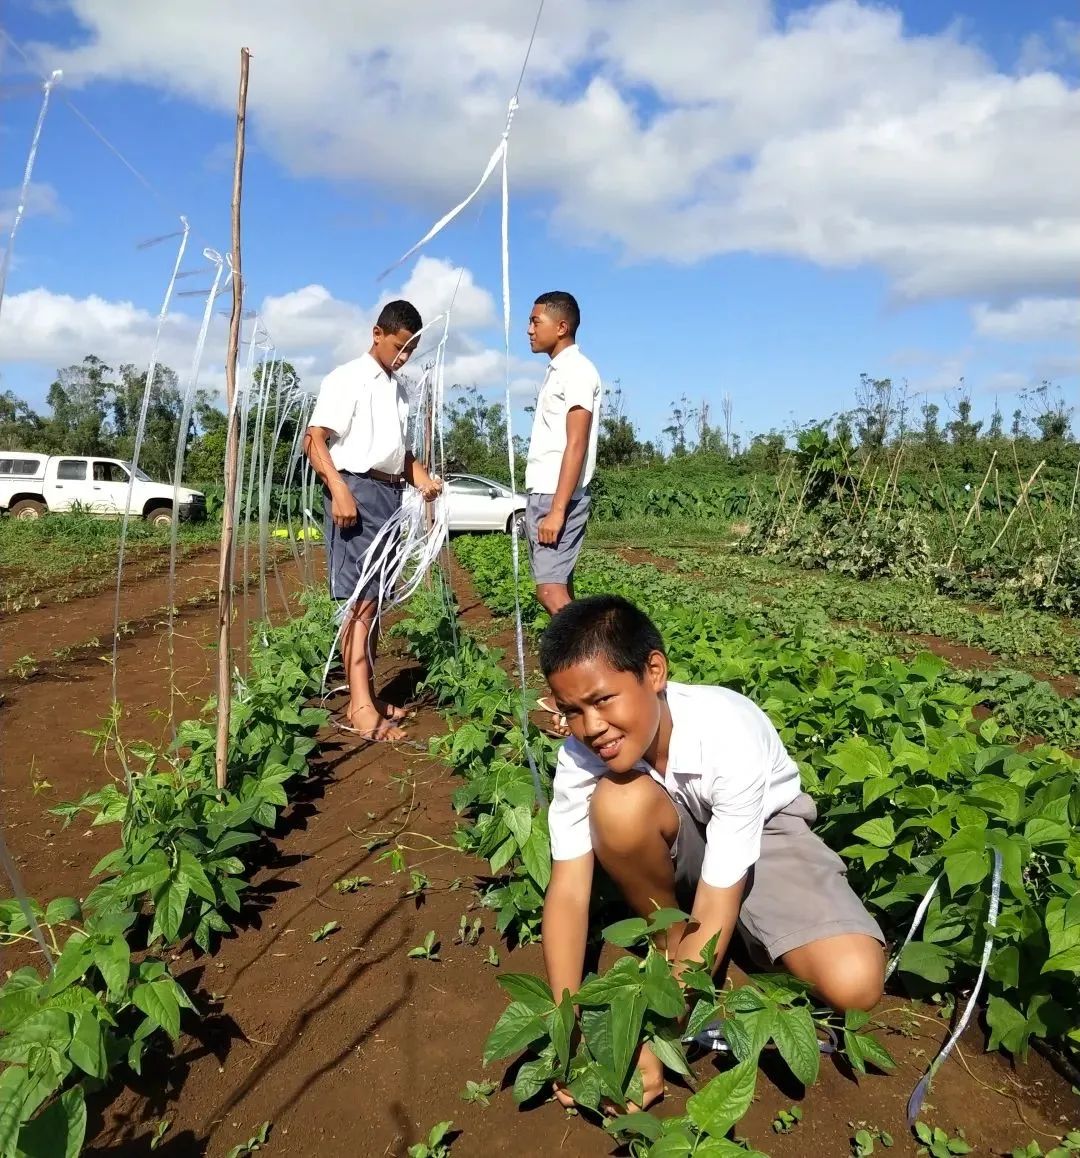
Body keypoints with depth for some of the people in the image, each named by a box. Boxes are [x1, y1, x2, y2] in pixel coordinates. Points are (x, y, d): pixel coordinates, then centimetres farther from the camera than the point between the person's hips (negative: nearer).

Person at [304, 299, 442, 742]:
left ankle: (367, 696, 18)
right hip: (356, 490, -8)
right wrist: (339, 489, -25)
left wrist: (420, 475, 10)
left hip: (390, 494, 8)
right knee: (359, 598, -11)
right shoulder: (348, 378, -5)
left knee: (374, 599, 10)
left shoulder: (399, 389, 19)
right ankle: (359, 707, -11)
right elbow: (314, 439, -12)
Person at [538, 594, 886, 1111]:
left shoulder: (730, 734, -35)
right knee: (618, 801, -33)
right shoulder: (580, 752, -24)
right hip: (676, 846, 3)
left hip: (763, 833, -2)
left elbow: (714, 914, -31)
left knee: (853, 982, -29)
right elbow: (568, 891, -22)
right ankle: (670, 946, -6)